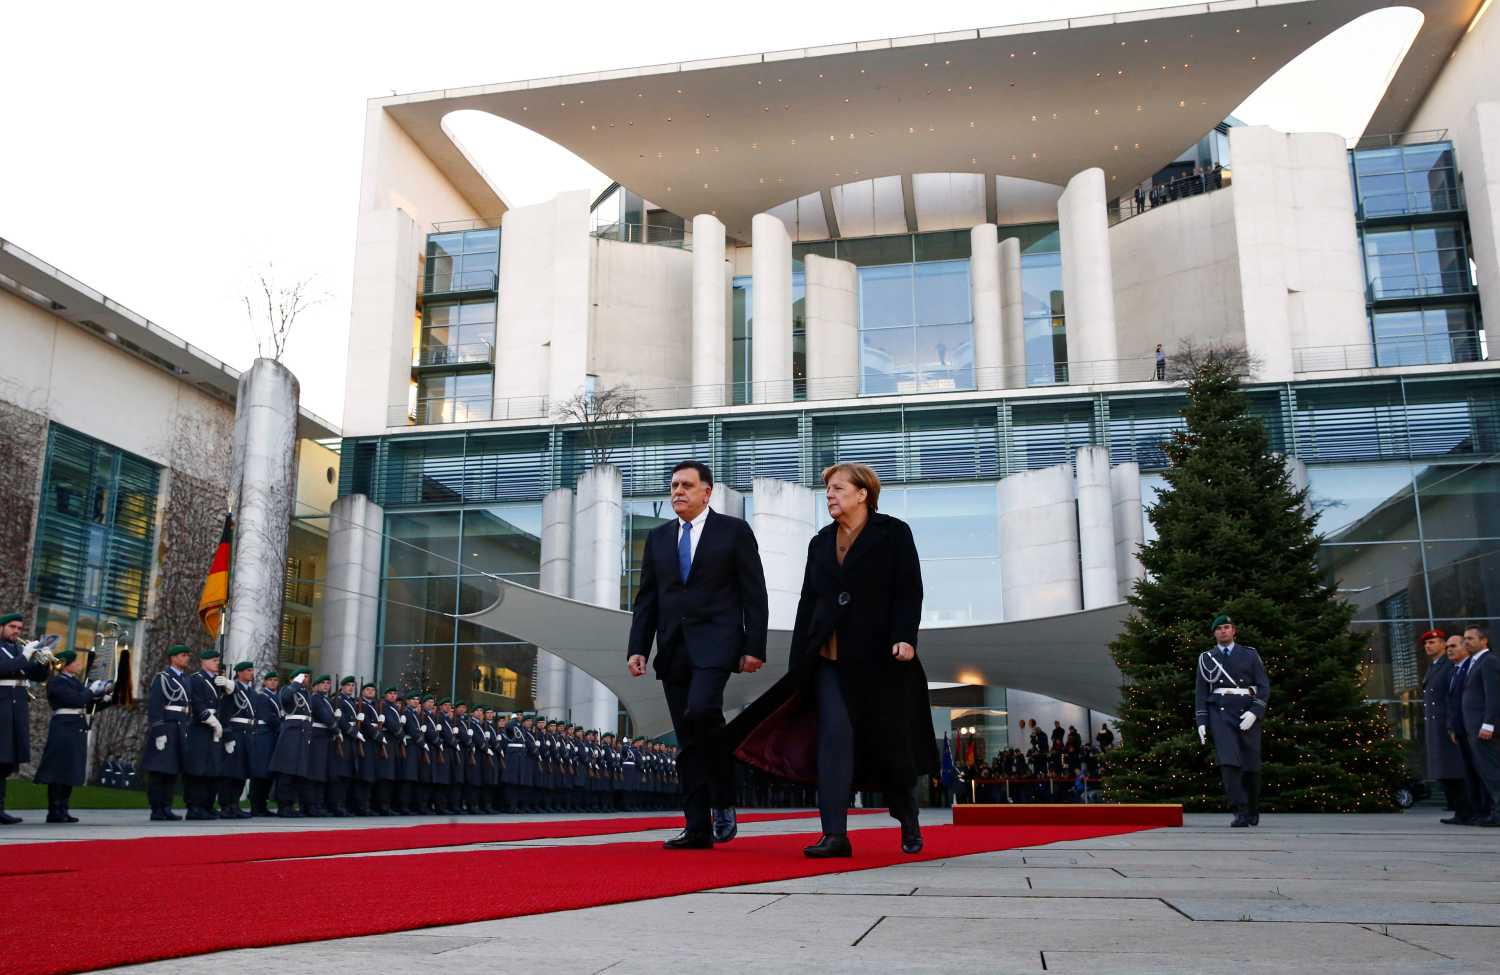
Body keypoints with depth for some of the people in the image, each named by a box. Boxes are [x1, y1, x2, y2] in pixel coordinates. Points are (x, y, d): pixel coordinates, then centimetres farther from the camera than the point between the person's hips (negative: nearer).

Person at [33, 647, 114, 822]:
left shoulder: (76, 682, 18)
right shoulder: (56, 682, -7)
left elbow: (88, 707, 18)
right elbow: (75, 700, -20)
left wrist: (106, 698, 5)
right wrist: (91, 690, -6)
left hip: (78, 730, 8)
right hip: (64, 729, -8)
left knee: (71, 771, 8)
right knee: (59, 770, -6)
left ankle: (62, 810, 13)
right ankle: (54, 812, -3)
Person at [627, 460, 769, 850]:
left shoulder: (734, 531, 3)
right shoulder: (658, 537, 16)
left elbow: (754, 594, -1)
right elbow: (646, 599, 14)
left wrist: (754, 647, -8)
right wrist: (637, 649, 4)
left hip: (715, 641, -5)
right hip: (673, 648, 5)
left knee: (701, 710, -26)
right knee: (688, 740, 4)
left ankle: (724, 801, -6)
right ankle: (698, 828, 7)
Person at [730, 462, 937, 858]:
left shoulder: (894, 533, 2)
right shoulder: (820, 543, 16)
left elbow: (910, 591, -5)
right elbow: (808, 601, 15)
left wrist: (904, 638, -18)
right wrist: (798, 659, 9)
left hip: (879, 657, -3)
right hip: (830, 658, 4)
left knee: (890, 741, 5)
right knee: (834, 736, -9)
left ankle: (909, 825, 28)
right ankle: (835, 835, -10)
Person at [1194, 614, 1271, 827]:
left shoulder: (1250, 655, 8)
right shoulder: (1206, 659, 11)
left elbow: (1264, 686, 2)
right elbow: (1200, 691, 9)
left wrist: (1254, 713, -12)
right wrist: (1201, 722, -1)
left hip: (1247, 714, 0)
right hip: (1220, 713, 0)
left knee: (1251, 765, 5)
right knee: (1228, 761, -18)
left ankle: (1253, 811, 26)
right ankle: (1241, 812, -19)